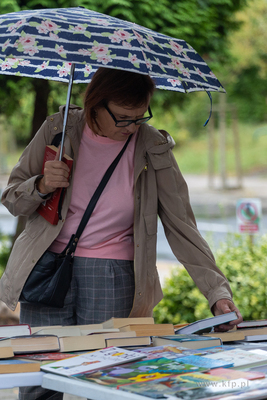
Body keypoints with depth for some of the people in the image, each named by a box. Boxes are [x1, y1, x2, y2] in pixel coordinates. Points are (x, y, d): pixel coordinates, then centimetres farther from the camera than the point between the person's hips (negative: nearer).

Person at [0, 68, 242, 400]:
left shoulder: (153, 148, -4)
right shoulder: (59, 129, -3)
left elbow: (182, 226, -4)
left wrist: (218, 291, -11)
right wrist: (41, 186, -16)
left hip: (114, 278, 0)